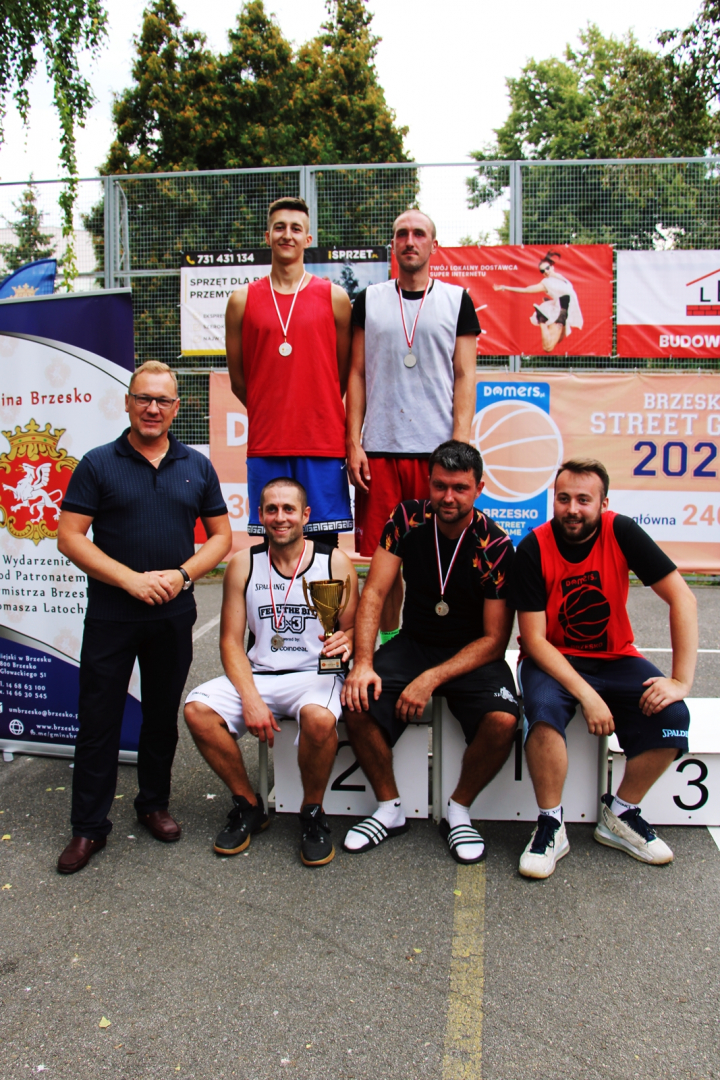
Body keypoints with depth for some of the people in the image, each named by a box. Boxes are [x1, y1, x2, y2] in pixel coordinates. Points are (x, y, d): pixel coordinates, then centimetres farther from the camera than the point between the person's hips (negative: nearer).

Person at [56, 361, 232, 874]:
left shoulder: (197, 467, 7)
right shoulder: (98, 463, -1)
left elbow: (221, 536, 8)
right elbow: (70, 536, -6)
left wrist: (182, 574, -10)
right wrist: (131, 579, -15)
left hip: (174, 614, 2)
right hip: (110, 615, -2)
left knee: (163, 716, 14)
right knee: (98, 719, 4)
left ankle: (154, 804, 32)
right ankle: (89, 826, 17)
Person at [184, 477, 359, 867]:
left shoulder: (334, 562, 0)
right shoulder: (243, 564, 4)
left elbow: (352, 630, 4)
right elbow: (231, 641, 2)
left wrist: (346, 641, -22)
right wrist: (251, 699, -13)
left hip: (315, 674, -3)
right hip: (257, 675, 3)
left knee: (319, 718, -36)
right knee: (197, 709, -22)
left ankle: (312, 812, -5)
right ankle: (247, 805, 2)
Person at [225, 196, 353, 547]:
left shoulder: (334, 297, 7)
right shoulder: (242, 300, 8)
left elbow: (345, 373, 11)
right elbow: (237, 378, 13)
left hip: (323, 442, 0)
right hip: (265, 443, 1)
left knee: (324, 537, 3)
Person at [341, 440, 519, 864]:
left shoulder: (495, 545, -15)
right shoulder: (408, 520, -7)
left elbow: (495, 638, -13)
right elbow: (374, 594, -8)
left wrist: (433, 679, -24)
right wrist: (363, 663, -22)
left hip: (473, 654, -2)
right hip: (414, 642, 2)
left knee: (503, 720, -30)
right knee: (358, 704, -23)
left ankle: (459, 811, 0)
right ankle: (390, 809, 2)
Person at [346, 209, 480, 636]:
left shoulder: (457, 300, 9)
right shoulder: (369, 300, 12)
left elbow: (465, 377, 4)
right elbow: (357, 374, 10)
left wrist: (461, 445, -7)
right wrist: (354, 443, 1)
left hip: (438, 448, -1)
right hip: (379, 449, 1)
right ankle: (388, 641, 18)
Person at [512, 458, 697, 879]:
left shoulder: (621, 532, -13)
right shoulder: (535, 548, -16)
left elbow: (682, 599, -13)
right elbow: (535, 639, -17)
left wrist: (682, 681, -21)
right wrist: (587, 695, -28)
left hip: (615, 658, 3)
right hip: (552, 659, -2)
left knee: (672, 714, -22)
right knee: (544, 709, -33)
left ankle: (620, 816, 2)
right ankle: (551, 826, -11)